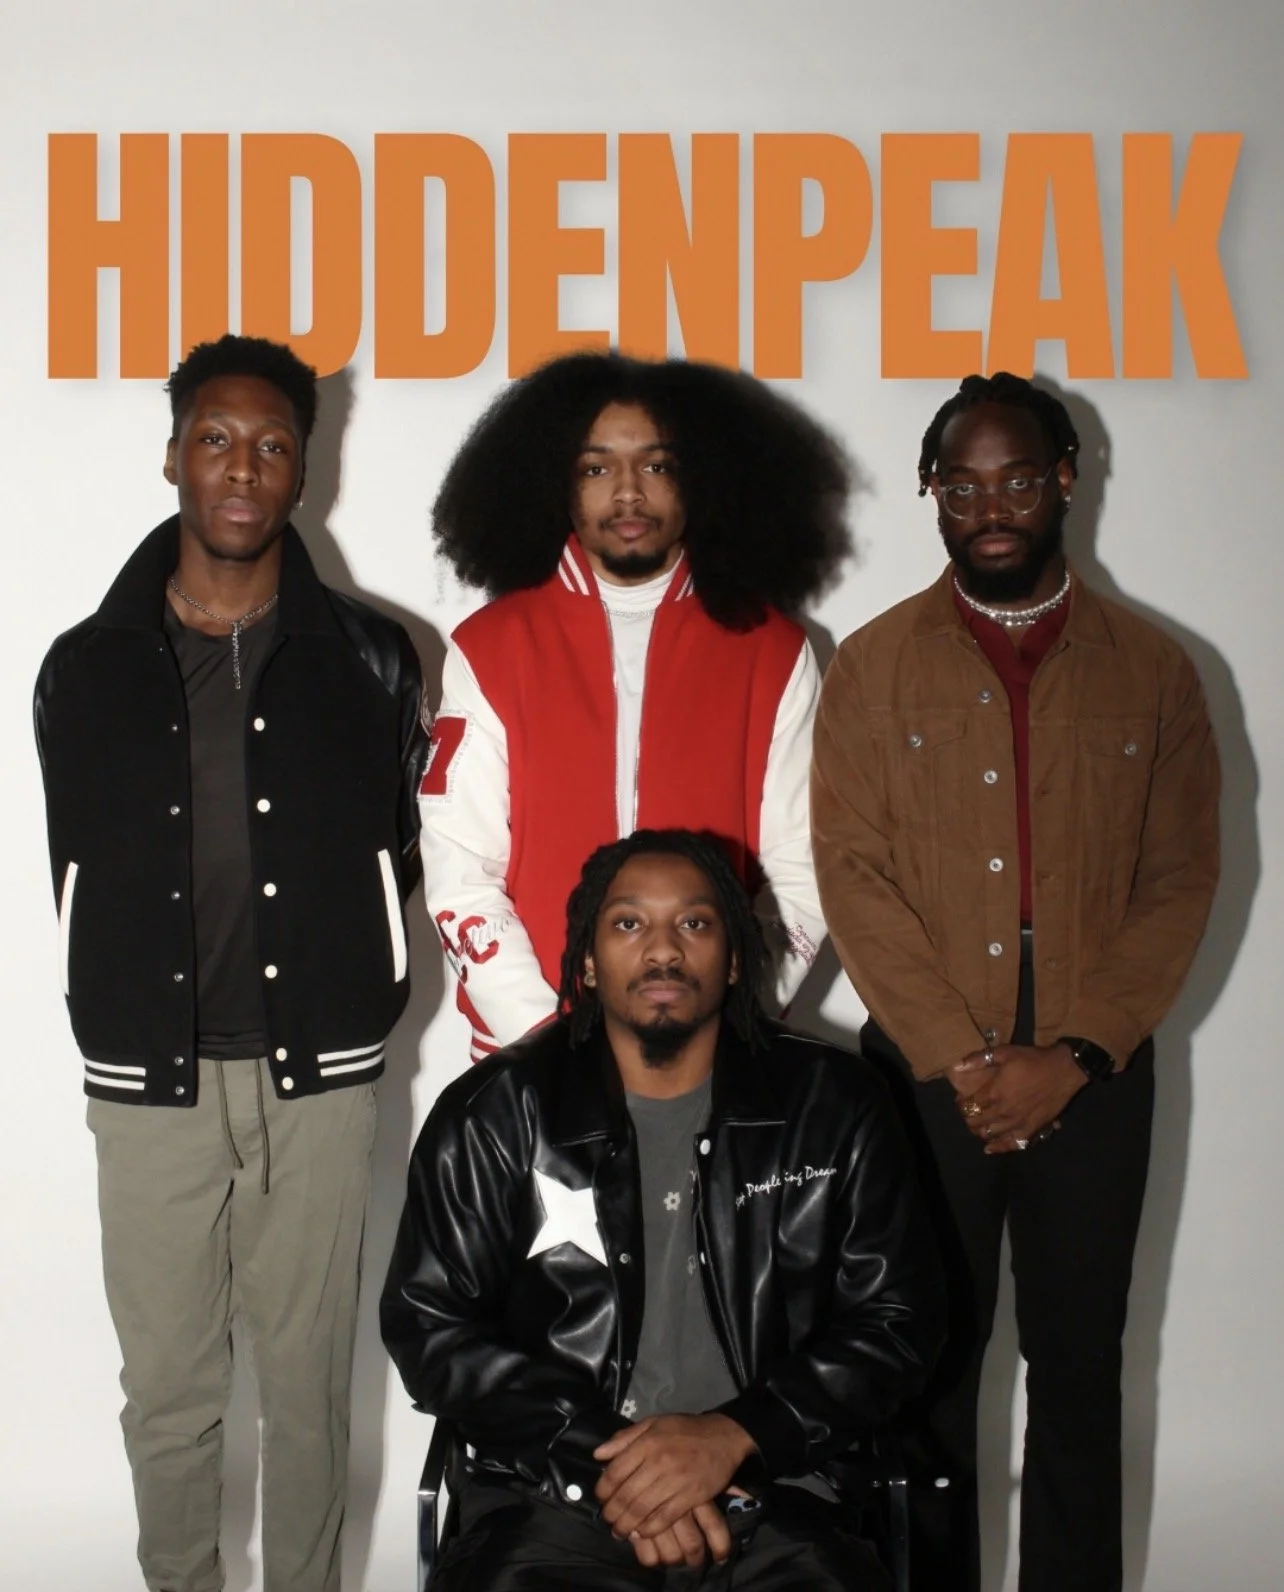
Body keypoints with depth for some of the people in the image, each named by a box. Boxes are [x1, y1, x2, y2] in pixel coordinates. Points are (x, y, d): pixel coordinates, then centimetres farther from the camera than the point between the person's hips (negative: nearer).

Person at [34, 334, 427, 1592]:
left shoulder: (368, 660, 0)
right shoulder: (86, 669, 2)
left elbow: (397, 855, 8)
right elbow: (75, 876, 10)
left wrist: (353, 999, 3)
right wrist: (130, 1012, 7)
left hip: (318, 1074, -1)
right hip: (147, 1076, 1)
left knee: (307, 1381, 10)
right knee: (167, 1390, 11)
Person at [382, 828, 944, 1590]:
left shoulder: (834, 1106, 9)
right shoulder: (494, 1115, 7)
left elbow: (897, 1318, 8)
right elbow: (431, 1327, 5)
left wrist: (734, 1436, -7)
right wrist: (600, 1458, -8)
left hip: (767, 1491, 1)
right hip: (556, 1493, 0)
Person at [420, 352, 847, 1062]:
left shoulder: (770, 651, 3)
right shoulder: (489, 650, 1)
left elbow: (799, 872, 1)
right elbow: (460, 874, -2)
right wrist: (543, 1029, -12)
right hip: (531, 1059, 0)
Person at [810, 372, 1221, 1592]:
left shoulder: (1151, 671, 5)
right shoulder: (872, 666, 3)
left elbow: (1180, 882, 1)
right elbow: (854, 881, -3)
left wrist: (1070, 1057, -9)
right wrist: (963, 1061, -11)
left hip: (1094, 1080, 1)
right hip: (925, 1077, 0)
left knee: (1079, 1372, 8)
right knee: (926, 1369, 6)